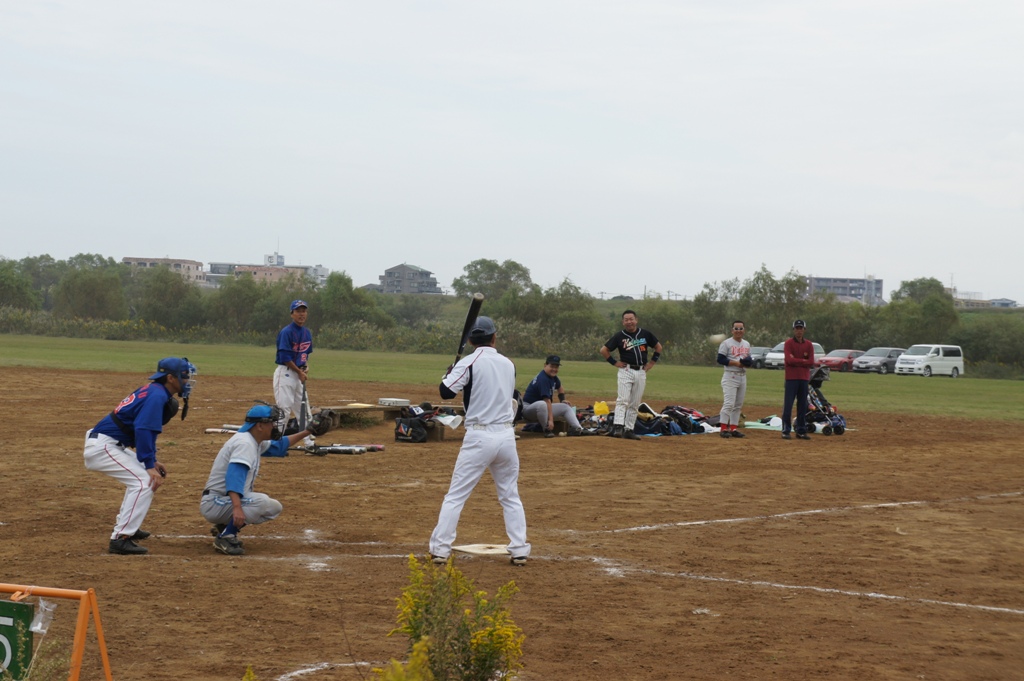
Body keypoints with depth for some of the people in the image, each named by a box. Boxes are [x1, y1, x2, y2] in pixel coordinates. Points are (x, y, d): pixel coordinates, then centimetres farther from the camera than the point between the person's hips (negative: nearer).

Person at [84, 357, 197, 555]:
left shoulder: (153, 391, 15)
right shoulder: (157, 396, -16)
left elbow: (146, 429, 22)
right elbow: (143, 430, -25)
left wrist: (153, 461, 15)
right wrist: (150, 465, -25)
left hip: (111, 446, 11)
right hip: (102, 447, -11)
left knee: (146, 474, 23)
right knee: (144, 482, -18)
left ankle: (125, 525, 31)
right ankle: (120, 538, -21)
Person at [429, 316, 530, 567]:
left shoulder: (468, 363, -8)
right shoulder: (508, 364, 8)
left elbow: (446, 392, -13)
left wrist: (450, 373, 8)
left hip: (479, 436, -4)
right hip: (506, 435, 4)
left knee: (455, 496, 0)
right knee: (511, 496, 15)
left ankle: (440, 549, -3)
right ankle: (519, 550, 10)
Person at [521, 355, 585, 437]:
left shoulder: (553, 376, 5)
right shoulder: (543, 379, -24)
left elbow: (559, 387, 29)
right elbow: (547, 401, -31)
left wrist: (562, 400, 14)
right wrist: (550, 419, -35)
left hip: (543, 409, 10)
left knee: (566, 407, 4)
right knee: (542, 404, -41)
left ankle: (578, 429, -15)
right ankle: (547, 430, -26)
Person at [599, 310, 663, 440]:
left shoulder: (645, 334, 6)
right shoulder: (619, 336, -1)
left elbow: (658, 347, 17)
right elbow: (604, 350, 3)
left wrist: (651, 363, 9)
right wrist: (614, 362, -2)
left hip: (641, 372, 3)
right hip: (626, 371, -3)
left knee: (635, 404, 5)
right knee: (623, 400, -16)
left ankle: (629, 430, 9)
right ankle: (618, 427, -23)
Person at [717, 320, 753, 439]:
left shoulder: (747, 344, 16)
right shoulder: (726, 343, -5)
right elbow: (720, 359, -11)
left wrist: (749, 362, -2)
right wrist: (737, 363, -18)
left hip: (742, 377, 7)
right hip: (730, 376, -7)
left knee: (738, 404, 7)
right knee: (729, 403, -14)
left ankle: (733, 429, 12)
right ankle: (723, 429, -12)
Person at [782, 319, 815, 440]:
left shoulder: (808, 345, 9)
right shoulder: (789, 343, -2)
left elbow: (811, 362, -1)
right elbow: (789, 360, -15)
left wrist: (796, 361, -7)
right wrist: (803, 361, -7)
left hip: (804, 378, 4)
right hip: (791, 378, -4)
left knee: (803, 406, 7)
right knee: (788, 405, -6)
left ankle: (801, 431, 13)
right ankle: (786, 431, -3)